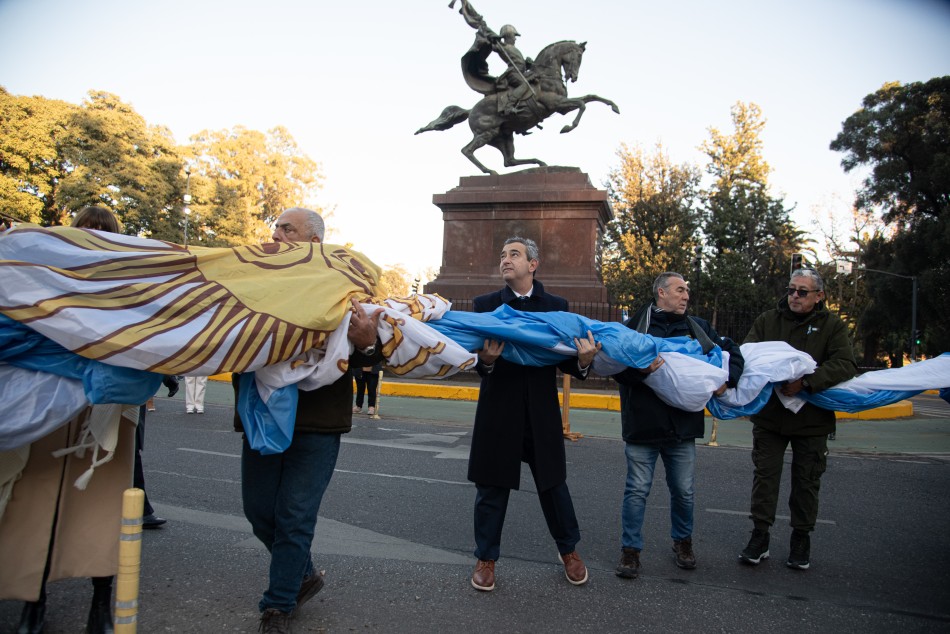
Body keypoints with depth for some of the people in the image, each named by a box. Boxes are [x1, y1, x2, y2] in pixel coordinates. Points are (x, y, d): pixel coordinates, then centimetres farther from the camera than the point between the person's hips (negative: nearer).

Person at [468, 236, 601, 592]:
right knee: (492, 488, 9)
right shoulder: (486, 305, 1)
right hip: (498, 413, 0)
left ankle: (568, 550, 35)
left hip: (541, 413, 1)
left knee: (553, 483, 13)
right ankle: (486, 558, 27)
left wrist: (583, 361, -23)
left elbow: (566, 362, 0)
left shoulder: (556, 306, 3)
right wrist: (485, 360, -30)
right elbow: (476, 360, -7)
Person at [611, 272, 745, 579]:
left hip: (683, 426, 4)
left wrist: (727, 379, 1)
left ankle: (682, 542, 37)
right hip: (642, 424, -4)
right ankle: (630, 549, 17)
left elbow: (732, 352, 18)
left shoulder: (698, 328, 10)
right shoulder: (636, 325, -5)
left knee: (683, 491, 15)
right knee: (637, 490, 3)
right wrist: (640, 370, -27)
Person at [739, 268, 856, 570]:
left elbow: (845, 365, -14)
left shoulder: (831, 325, -1)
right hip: (769, 417, 1)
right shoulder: (767, 320, 5)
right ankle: (759, 536, 16)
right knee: (765, 475, 5)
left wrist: (806, 382, -27)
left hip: (812, 420, -1)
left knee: (807, 481, 11)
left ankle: (801, 539, 27)